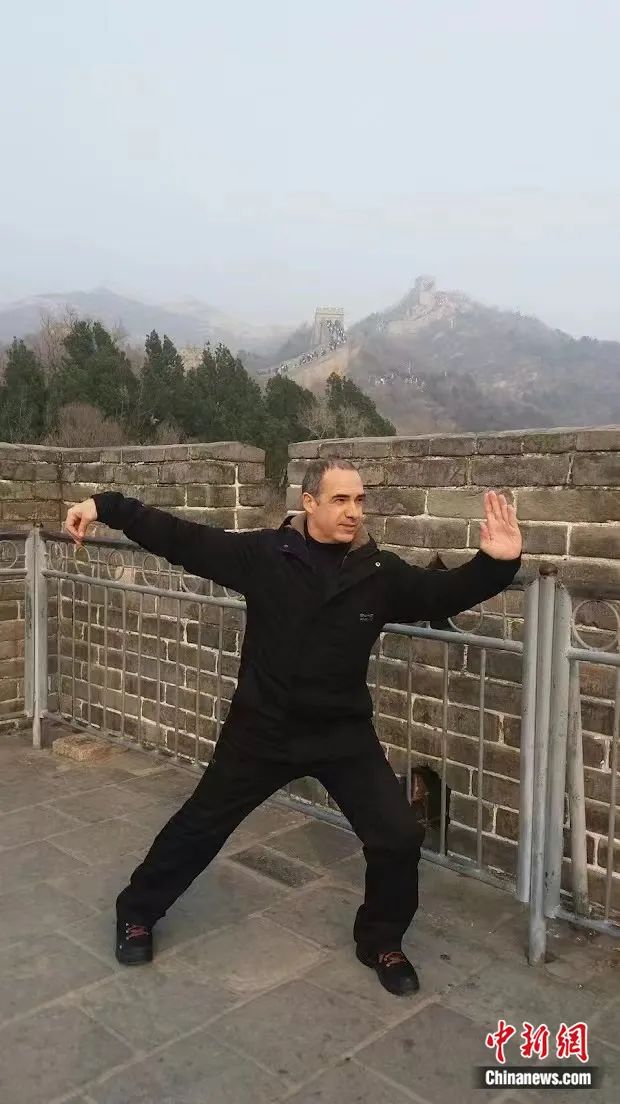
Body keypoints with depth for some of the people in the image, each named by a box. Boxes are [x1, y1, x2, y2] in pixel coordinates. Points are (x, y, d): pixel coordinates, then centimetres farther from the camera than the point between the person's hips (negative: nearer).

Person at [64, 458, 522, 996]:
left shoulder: (380, 572, -7)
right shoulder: (264, 554, -12)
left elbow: (443, 593, -4)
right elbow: (181, 539, -8)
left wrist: (497, 563, -22)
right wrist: (106, 506, -10)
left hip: (344, 732, 2)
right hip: (262, 726, -1)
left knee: (400, 835, -2)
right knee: (201, 824, 14)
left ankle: (381, 941, 26)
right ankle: (136, 912, 39)